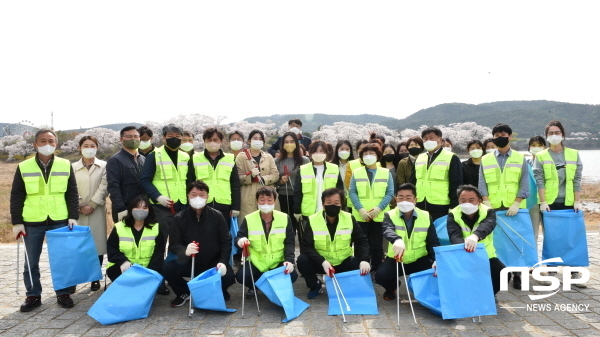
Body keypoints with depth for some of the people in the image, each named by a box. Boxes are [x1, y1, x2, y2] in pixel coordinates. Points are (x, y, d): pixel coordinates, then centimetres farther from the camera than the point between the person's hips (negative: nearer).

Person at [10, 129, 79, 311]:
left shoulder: (66, 165, 2)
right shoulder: (24, 167, 1)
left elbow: (72, 193, 5)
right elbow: (16, 197, 3)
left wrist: (73, 216, -3)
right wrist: (17, 222, -1)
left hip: (60, 221, 0)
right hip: (32, 222, 0)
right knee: (31, 262, 9)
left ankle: (63, 293, 20)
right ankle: (33, 295, 23)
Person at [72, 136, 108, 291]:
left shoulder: (104, 166, 5)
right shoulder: (73, 167, 9)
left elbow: (104, 188, -4)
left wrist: (91, 205, -11)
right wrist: (80, 207, -10)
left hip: (97, 212, -1)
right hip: (77, 212, 1)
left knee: (97, 244, 1)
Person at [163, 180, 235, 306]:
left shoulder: (217, 216, -5)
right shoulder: (179, 218, -5)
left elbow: (226, 242, -4)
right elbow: (173, 244, -10)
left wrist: (223, 262, -20)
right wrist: (185, 251, -33)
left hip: (213, 263, -1)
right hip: (189, 263, 1)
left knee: (228, 275, -28)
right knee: (167, 268, -25)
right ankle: (185, 293, 8)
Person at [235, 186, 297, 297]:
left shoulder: (284, 218, -3)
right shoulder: (249, 219, -6)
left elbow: (290, 242, -2)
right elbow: (238, 237, -4)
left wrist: (289, 260, -19)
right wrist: (240, 240, -31)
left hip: (278, 262, 1)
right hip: (256, 262, 0)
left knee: (292, 275, -26)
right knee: (241, 276, -27)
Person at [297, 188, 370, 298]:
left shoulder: (349, 219, -8)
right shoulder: (312, 220, -14)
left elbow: (362, 241, -5)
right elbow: (306, 246, -17)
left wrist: (364, 260, -25)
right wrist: (322, 262, -33)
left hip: (343, 263, 1)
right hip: (320, 263, -1)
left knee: (364, 267, -24)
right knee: (302, 260, -28)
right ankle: (315, 286, 3)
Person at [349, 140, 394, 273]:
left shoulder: (386, 173, 5)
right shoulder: (356, 172, 7)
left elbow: (390, 193, 0)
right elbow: (352, 192, 1)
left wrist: (378, 208, -13)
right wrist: (360, 209, -12)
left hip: (379, 216, 0)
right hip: (360, 216, 0)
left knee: (377, 245, 7)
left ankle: (376, 271, 17)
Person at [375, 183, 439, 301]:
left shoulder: (426, 217, -2)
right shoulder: (390, 215, -10)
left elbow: (433, 242, -1)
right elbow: (388, 230, -33)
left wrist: (436, 259, -22)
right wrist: (397, 239, -58)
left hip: (419, 260, 1)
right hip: (395, 259, -1)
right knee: (381, 275, -27)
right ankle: (391, 289, 13)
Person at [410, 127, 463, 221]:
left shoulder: (451, 158, -2)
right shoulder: (419, 158, 14)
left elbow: (456, 185, -6)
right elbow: (413, 182, 17)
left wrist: (454, 208, -11)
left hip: (441, 209, -5)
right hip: (420, 207, 5)